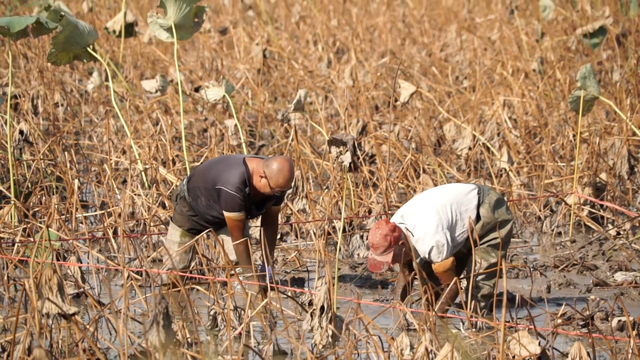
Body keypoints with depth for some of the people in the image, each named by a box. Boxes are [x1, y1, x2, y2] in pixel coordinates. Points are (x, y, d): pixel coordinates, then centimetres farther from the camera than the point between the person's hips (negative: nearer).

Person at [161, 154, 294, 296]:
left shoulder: (277, 179, -27)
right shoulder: (233, 185, -47)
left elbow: (270, 222, -11)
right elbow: (237, 236, -37)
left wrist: (269, 265, -14)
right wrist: (253, 275, -31)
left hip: (231, 210, 5)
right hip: (192, 205, -5)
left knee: (240, 261, -13)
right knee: (175, 264, 0)